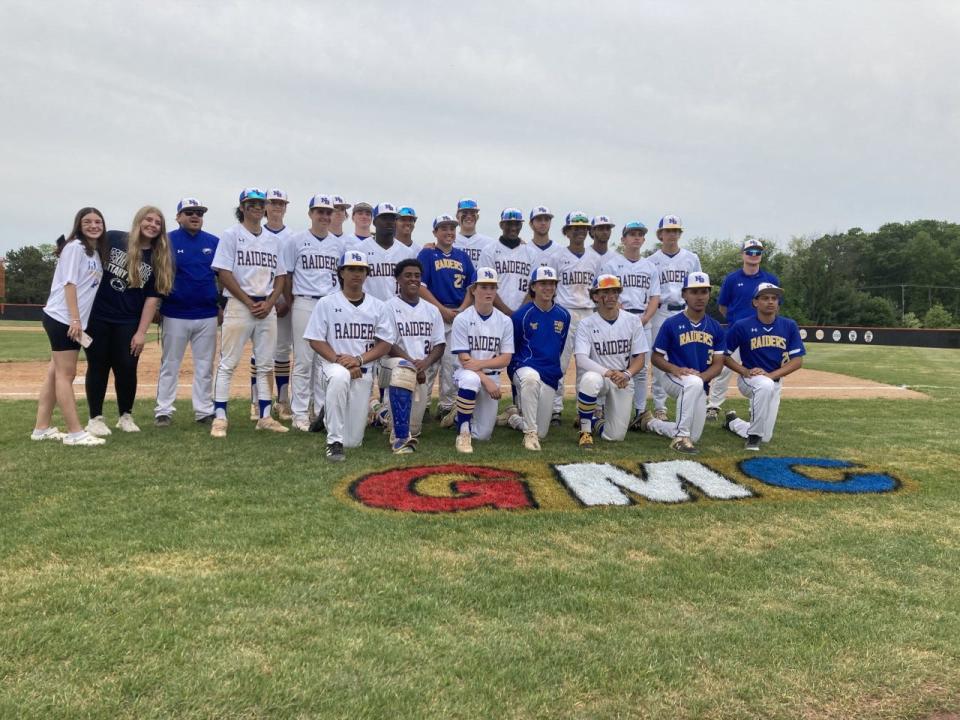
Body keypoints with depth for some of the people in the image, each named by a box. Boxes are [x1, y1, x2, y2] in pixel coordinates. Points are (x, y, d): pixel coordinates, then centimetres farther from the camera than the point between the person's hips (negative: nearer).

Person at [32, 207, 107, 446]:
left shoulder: (97, 253, 17)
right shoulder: (75, 247, -7)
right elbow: (69, 284, -15)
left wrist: (78, 321, 12)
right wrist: (74, 319, -21)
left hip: (75, 321, 9)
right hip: (62, 318, -9)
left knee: (56, 373, 10)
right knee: (65, 374, -7)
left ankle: (41, 428, 16)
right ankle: (75, 433, -7)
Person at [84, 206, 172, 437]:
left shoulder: (159, 260, 1)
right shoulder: (112, 239, -3)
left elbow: (152, 297, -2)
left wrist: (142, 332, -7)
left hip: (128, 323, 1)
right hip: (96, 316, -1)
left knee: (127, 368, 0)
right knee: (98, 367, 5)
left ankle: (126, 416, 19)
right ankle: (95, 418, 16)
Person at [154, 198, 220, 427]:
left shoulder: (214, 243, 6)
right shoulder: (168, 241, -2)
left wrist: (222, 305, 6)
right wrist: (156, 308, -1)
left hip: (207, 315, 3)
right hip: (175, 315, -3)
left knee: (205, 366, 8)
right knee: (169, 365, 5)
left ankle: (204, 410, 15)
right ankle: (163, 411, 12)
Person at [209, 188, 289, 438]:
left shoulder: (272, 239, 14)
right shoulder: (231, 235, 0)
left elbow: (280, 276, 13)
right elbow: (224, 273, -7)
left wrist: (269, 303, -3)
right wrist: (250, 303, -11)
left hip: (267, 308, 5)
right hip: (238, 305, -5)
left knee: (266, 365, 7)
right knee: (228, 363, -4)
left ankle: (265, 417, 13)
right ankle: (220, 418, -1)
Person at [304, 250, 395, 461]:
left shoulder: (377, 306, 6)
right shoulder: (326, 303, 1)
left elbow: (386, 344, 2)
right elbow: (315, 340, -2)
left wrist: (359, 360, -14)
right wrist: (339, 359, -17)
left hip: (364, 371, 2)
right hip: (333, 364, -2)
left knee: (353, 441, 0)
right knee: (339, 377, -42)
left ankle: (329, 413, 37)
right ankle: (334, 442, -28)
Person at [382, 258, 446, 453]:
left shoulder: (432, 310, 17)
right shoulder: (390, 307, 3)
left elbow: (440, 345, 10)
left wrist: (425, 363, -10)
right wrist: (412, 362, -16)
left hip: (426, 369, 4)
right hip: (396, 362, -3)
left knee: (413, 422, -12)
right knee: (404, 370, -41)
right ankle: (401, 437, -36)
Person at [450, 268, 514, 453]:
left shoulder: (505, 321, 0)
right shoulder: (462, 319, -8)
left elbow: (506, 359, -4)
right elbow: (464, 360, -12)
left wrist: (481, 363, -21)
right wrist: (486, 380, -23)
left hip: (492, 375, 3)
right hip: (466, 372, -3)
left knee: (483, 435, 1)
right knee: (470, 380, -42)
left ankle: (461, 415, 36)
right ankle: (463, 433, -23)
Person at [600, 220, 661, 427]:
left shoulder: (650, 267, 15)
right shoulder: (611, 264, 4)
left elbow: (655, 298, 11)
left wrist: (644, 319, -6)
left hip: (644, 321, 4)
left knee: (641, 369, 4)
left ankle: (640, 413, 11)